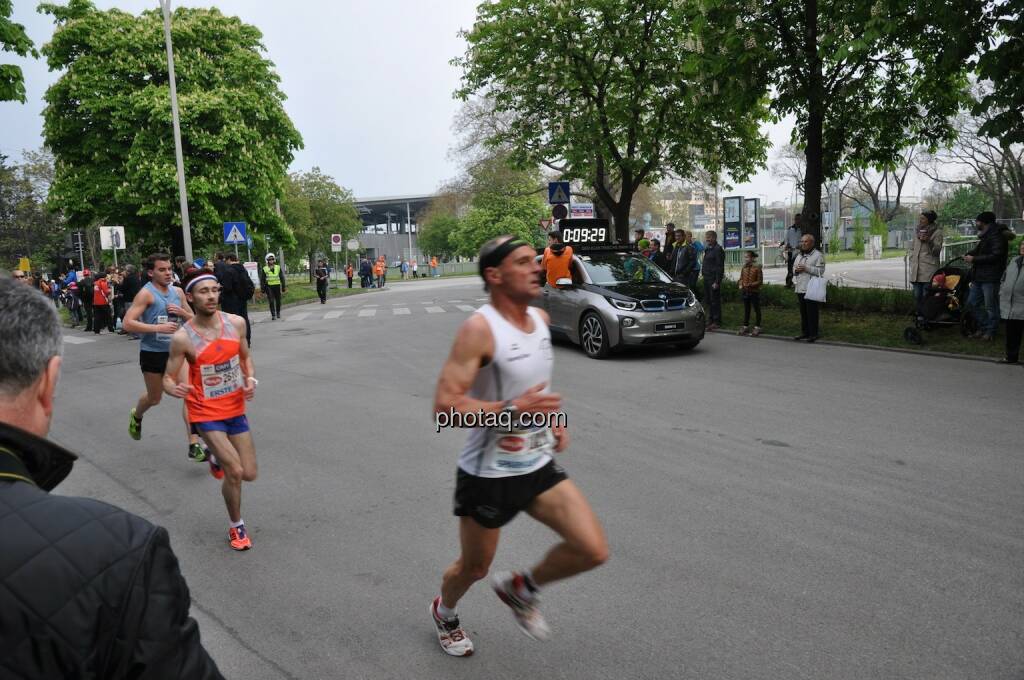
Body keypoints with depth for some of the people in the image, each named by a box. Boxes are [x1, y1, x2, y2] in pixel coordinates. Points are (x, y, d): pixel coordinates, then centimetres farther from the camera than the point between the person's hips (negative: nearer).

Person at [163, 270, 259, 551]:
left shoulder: (236, 323, -6)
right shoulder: (182, 338, -18)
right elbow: (168, 378, -9)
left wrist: (250, 380, -8)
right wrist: (174, 388, -33)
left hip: (236, 409, 4)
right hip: (205, 414, -4)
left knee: (249, 474, 8)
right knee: (235, 472, -13)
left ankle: (217, 458, 42)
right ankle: (237, 527, 12)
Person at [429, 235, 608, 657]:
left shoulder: (540, 319, 3)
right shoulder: (479, 329, -21)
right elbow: (444, 405, -27)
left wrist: (552, 416, 9)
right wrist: (513, 410, -32)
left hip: (539, 466, 6)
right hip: (487, 474, -6)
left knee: (594, 550, -4)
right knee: (474, 568, 15)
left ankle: (520, 589, 25)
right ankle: (443, 612, 51)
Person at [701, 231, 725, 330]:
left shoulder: (718, 249, -11)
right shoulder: (707, 249, 15)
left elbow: (720, 267, -15)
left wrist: (717, 282, -19)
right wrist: (704, 276, 14)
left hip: (714, 279, -9)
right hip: (706, 278, 9)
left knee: (715, 301, -4)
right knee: (708, 300, 12)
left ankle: (716, 322, 1)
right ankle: (710, 320, 20)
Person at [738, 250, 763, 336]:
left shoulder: (757, 268, -12)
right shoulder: (744, 268, 5)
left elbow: (760, 281, -13)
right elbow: (741, 278, 13)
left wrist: (750, 284, -23)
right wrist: (741, 285, -6)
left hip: (754, 291, -6)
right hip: (745, 292, 6)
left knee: (757, 309, 5)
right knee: (746, 309, 14)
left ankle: (757, 327, 13)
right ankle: (745, 326, 23)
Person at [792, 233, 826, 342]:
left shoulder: (818, 255, -4)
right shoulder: (799, 255, 20)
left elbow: (820, 271, -13)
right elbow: (794, 267, 25)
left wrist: (806, 268, -19)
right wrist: (796, 270, 1)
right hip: (800, 288, 7)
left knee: (812, 312, -5)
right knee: (803, 312, 12)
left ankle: (813, 334, -1)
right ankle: (804, 332, 20)